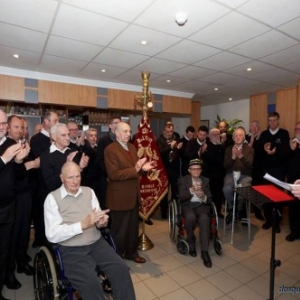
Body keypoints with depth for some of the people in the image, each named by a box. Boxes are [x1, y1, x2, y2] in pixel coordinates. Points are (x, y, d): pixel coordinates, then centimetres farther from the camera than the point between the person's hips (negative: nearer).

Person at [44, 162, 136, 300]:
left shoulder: (89, 192, 10)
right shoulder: (52, 198, -3)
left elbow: (99, 221, 10)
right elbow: (52, 235, -11)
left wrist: (102, 221, -15)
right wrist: (83, 224, -21)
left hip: (97, 243, 4)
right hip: (71, 250, -3)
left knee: (121, 269, -17)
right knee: (91, 282, -26)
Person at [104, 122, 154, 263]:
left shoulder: (132, 147, 8)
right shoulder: (110, 149, -17)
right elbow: (113, 174, -24)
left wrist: (142, 167, -7)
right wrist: (135, 169, -29)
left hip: (134, 195, 8)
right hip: (120, 196, -7)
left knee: (133, 227, 22)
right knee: (120, 230, 11)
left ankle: (131, 252, 43)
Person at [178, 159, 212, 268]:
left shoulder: (206, 180, 10)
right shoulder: (183, 180, 3)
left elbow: (209, 200, 5)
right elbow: (181, 197, -9)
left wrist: (203, 196, -19)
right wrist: (192, 190, -25)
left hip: (201, 205, 2)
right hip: (188, 205, -1)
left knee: (204, 219, -32)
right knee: (190, 217, -34)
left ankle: (204, 251, -24)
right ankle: (191, 241, -5)